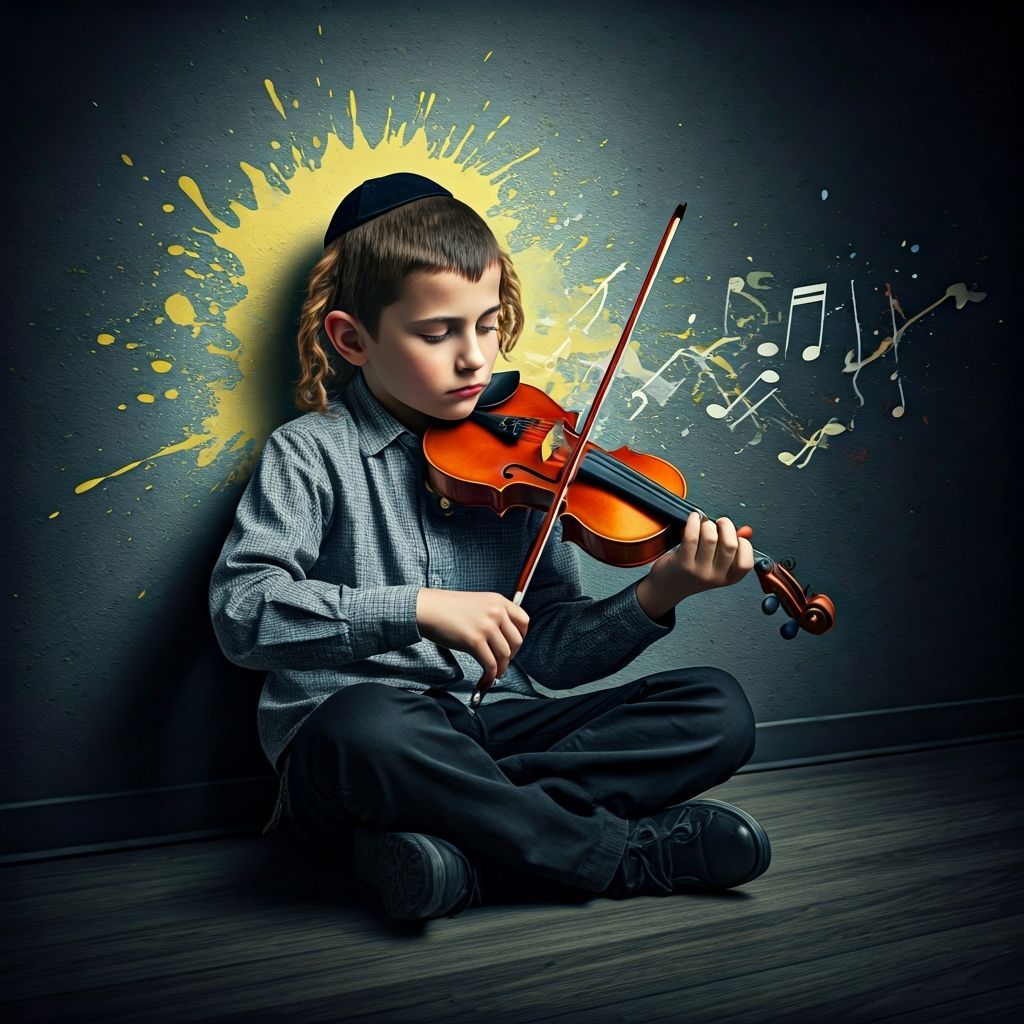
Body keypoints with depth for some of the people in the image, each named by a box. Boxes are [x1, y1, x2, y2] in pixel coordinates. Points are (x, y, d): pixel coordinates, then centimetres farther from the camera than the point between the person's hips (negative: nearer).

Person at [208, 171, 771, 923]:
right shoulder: (311, 454, -1)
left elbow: (552, 651, 7)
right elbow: (240, 609, -16)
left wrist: (655, 598, -11)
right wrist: (418, 608, -25)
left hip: (498, 729, 5)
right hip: (363, 745, -4)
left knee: (719, 708, -9)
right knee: (360, 724, -39)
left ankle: (468, 846, -24)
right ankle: (634, 854, -20)